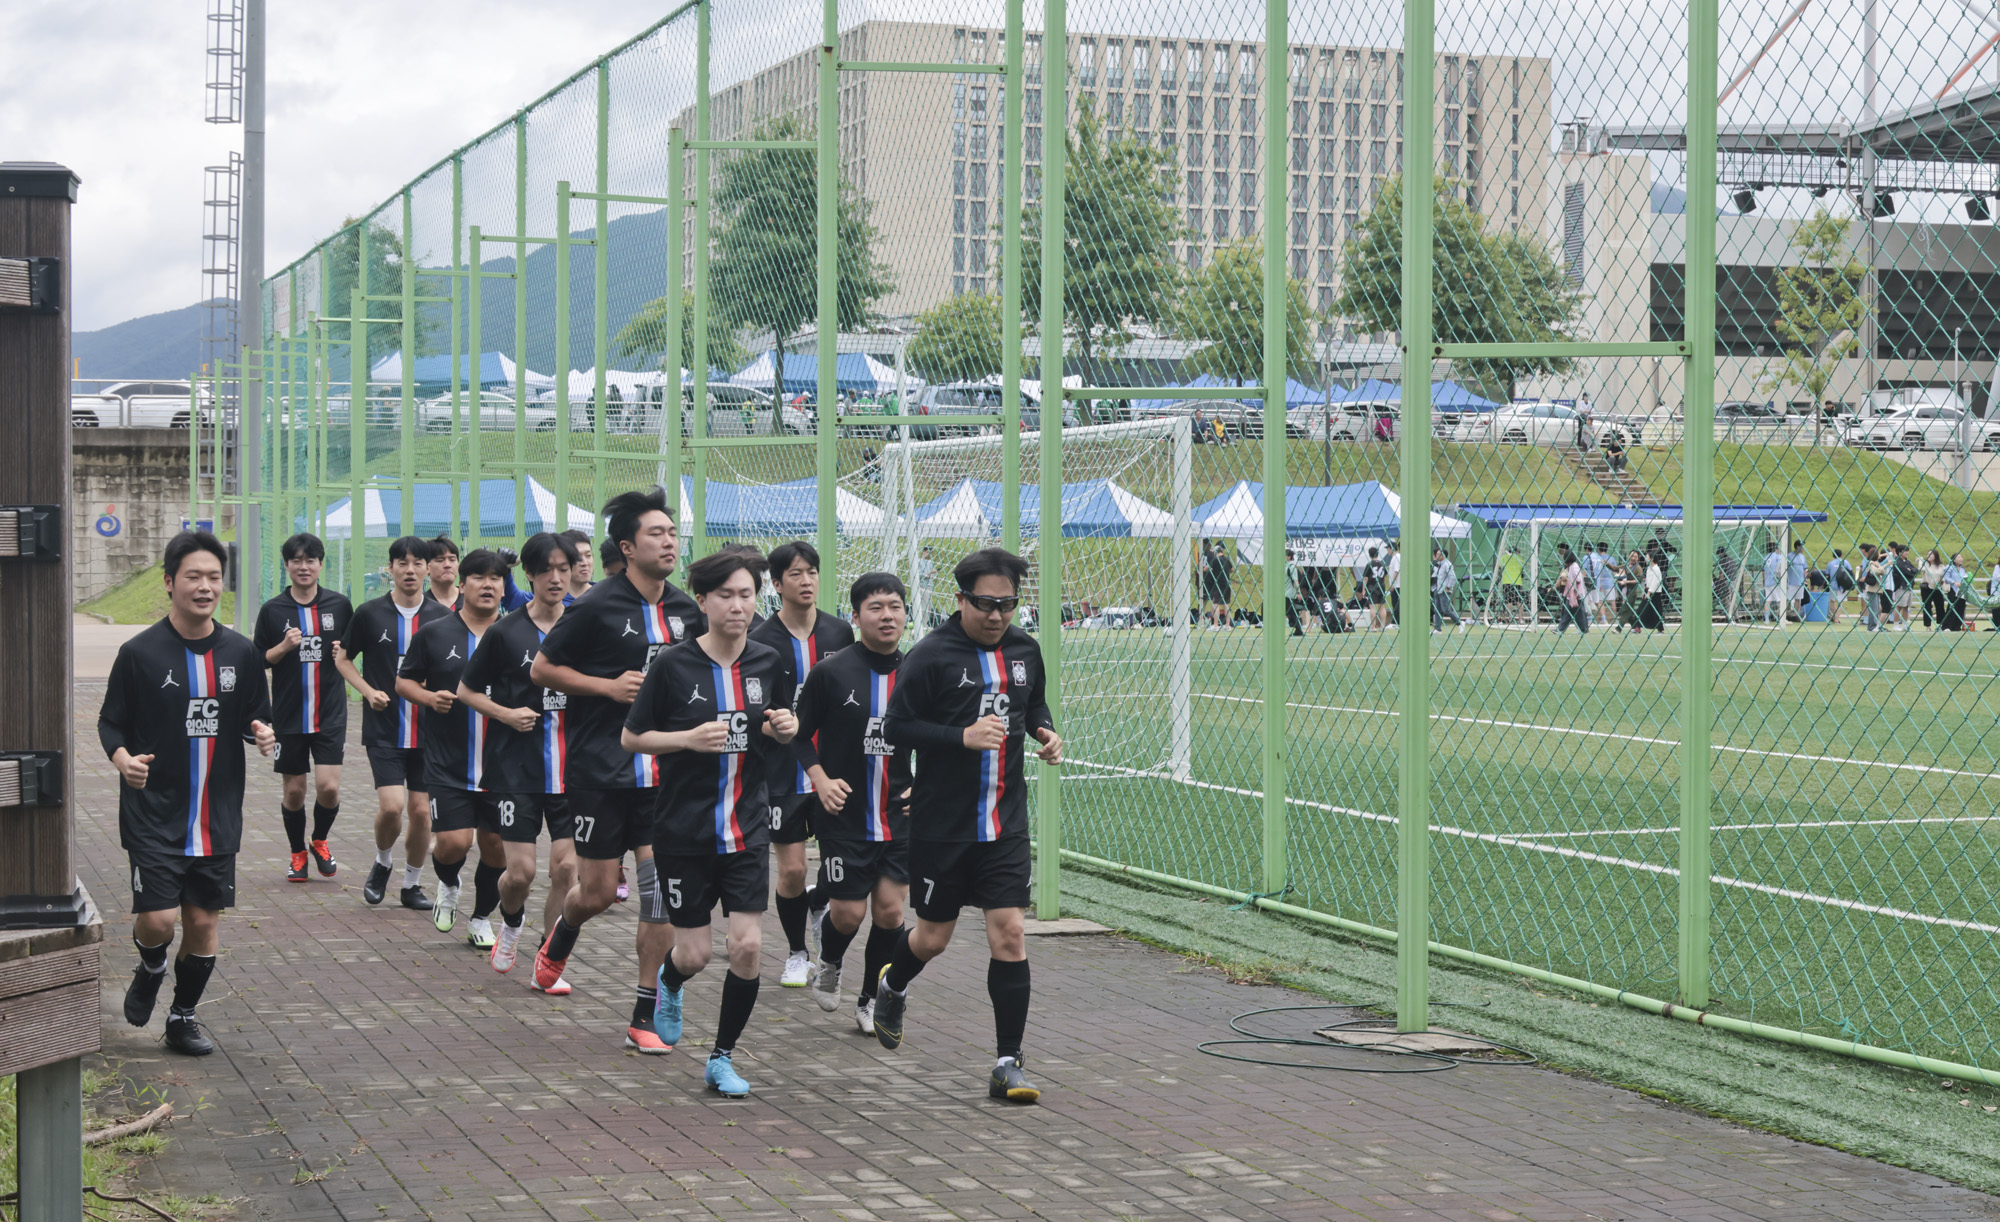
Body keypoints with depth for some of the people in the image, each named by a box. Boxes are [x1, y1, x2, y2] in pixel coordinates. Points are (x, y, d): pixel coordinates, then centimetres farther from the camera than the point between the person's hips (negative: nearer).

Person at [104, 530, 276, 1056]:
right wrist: (122, 757, -20)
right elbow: (110, 721, 0)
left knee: (205, 921, 6)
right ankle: (150, 969, 24)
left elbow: (257, 718, 14)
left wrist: (264, 734, -9)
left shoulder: (240, 654, 5)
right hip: (153, 817, -3)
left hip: (218, 817, 3)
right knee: (157, 918, -11)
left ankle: (183, 1017, 25)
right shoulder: (140, 653, -6)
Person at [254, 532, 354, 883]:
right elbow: (258, 660, 4)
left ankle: (320, 841, 18)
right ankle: (298, 853, 28)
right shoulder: (272, 610, 0)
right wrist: (284, 647, -14)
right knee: (293, 789, 7)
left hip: (330, 713, 0)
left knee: (328, 787, -10)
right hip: (288, 713, 0)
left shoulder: (339, 605, 3)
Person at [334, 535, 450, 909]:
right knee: (392, 805, -14)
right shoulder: (369, 613, -2)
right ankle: (382, 863, 15)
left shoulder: (443, 616, 2)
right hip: (384, 729, -2)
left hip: (429, 730, 2)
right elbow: (343, 658, 10)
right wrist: (368, 691, -5)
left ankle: (412, 883, 21)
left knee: (421, 809, 3)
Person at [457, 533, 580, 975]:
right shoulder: (505, 632, -3)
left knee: (567, 865, -5)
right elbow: (467, 690, 6)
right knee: (520, 870, -4)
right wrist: (507, 714, -9)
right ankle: (511, 923, 30)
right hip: (516, 767, -2)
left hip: (570, 767, 2)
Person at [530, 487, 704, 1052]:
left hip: (663, 772, 4)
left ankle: (643, 1017, 4)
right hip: (601, 771, -4)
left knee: (661, 890, -5)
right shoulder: (598, 608, -9)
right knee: (598, 892, 4)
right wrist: (609, 686, -12)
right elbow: (542, 668, -2)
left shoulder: (686, 612, 7)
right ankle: (557, 942, 40)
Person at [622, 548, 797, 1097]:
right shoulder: (673, 665, -9)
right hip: (684, 830, -3)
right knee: (694, 954, 3)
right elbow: (630, 738, -3)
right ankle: (669, 982, 41)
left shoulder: (768, 662, 2)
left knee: (747, 946, -8)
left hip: (747, 829, 3)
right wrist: (689, 738, -17)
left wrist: (786, 728, -4)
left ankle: (722, 1057, 10)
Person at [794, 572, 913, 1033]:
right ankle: (828, 964, 34)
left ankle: (869, 1001, 17)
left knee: (890, 909, -3)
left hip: (900, 817, 3)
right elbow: (799, 735, 1)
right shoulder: (830, 673, -8)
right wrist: (821, 780, -11)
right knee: (849, 912, -1)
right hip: (844, 817, -3)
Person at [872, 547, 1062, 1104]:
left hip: (1006, 825, 3)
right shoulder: (931, 655, -11)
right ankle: (892, 986, 46)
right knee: (933, 938, 10)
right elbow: (896, 727, -12)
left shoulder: (1024, 650, 6)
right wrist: (963, 736, -22)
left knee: (1009, 934, -6)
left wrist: (1046, 731, 4)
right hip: (942, 825, -3)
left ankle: (1008, 1064, -1)